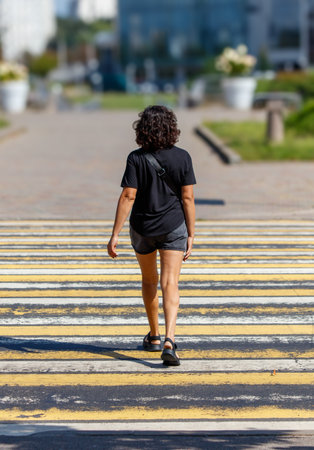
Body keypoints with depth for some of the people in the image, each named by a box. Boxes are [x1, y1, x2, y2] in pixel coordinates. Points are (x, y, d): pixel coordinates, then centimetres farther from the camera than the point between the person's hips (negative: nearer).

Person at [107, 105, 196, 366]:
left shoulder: (136, 159, -10)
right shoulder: (182, 157, -6)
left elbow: (128, 197, -13)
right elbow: (188, 198, -6)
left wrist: (115, 235, -10)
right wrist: (191, 235, 1)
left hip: (142, 228, 0)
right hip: (174, 227, 0)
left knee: (149, 280, 20)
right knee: (170, 285, -5)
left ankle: (154, 337, 33)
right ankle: (169, 340, -24)